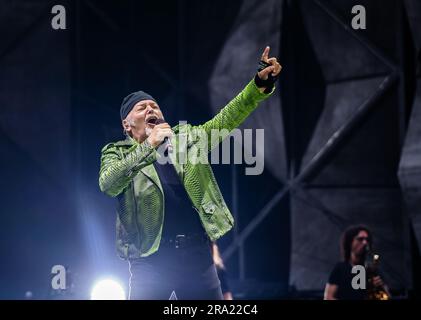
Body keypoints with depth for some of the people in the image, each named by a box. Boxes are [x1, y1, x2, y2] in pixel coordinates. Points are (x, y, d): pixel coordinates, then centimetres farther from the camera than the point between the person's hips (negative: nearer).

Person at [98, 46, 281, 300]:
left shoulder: (187, 138, 15)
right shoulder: (116, 153, 6)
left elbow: (227, 119, 5)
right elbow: (108, 184, -15)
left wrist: (260, 84, -9)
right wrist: (149, 145, -21)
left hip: (197, 252, 3)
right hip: (150, 258, -3)